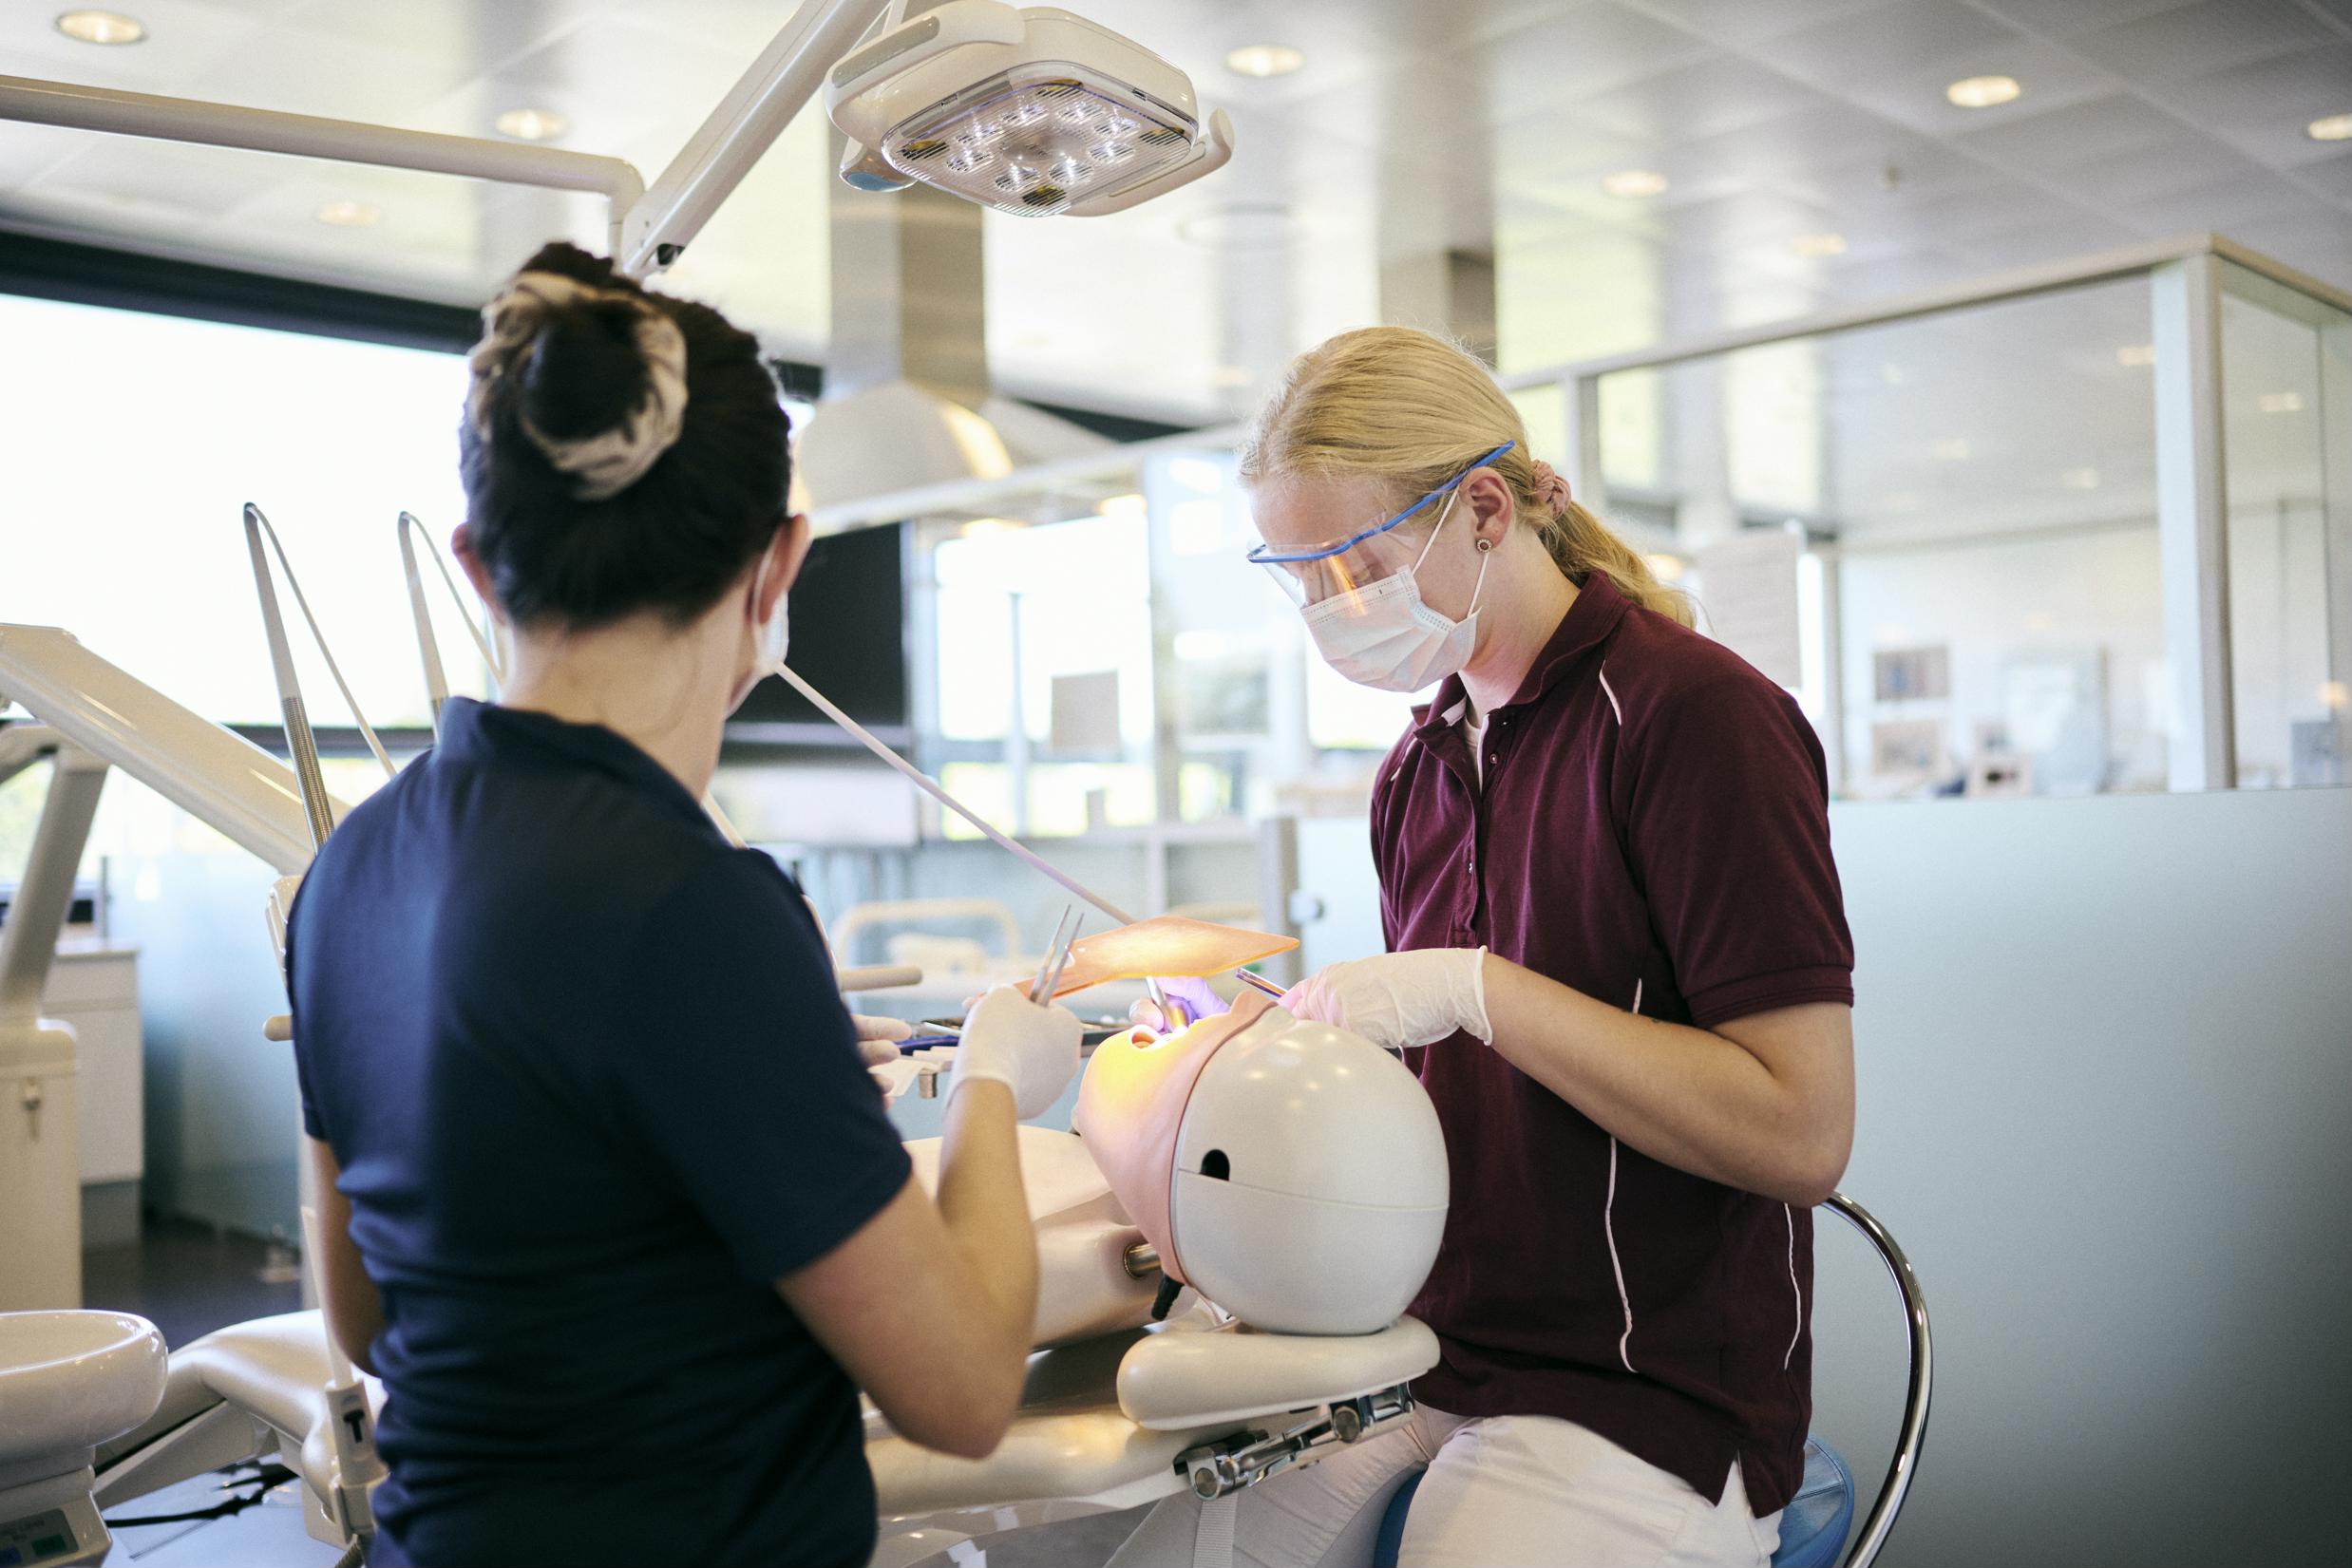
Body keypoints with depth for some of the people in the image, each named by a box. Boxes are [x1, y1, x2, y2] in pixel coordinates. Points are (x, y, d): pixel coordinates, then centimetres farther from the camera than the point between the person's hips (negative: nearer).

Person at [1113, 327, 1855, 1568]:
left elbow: (1802, 1131, -18)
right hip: (1420, 1360, 6)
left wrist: (1476, 988, -20)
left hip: (1649, 1405, -6)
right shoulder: (1416, 773, 12)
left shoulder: (1697, 712, -12)